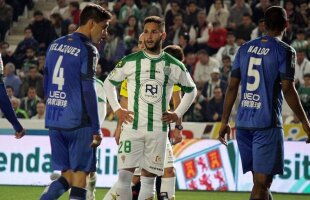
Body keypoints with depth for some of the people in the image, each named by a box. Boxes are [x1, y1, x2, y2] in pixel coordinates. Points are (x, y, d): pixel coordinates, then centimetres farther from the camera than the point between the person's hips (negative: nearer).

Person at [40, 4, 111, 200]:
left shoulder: (55, 45, 13)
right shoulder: (88, 50, -10)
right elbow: (88, 91, -14)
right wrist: (96, 129, -11)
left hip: (54, 120, 7)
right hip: (78, 123, -7)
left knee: (67, 175, 11)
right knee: (80, 175, 0)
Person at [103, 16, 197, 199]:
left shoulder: (174, 66, 3)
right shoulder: (130, 62, 0)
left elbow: (191, 90, 18)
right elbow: (109, 83, 14)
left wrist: (178, 114, 8)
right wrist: (117, 109, 4)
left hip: (158, 130, 1)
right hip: (132, 127, -1)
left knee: (148, 179, 5)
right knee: (124, 176, -10)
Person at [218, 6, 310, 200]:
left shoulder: (245, 49, 11)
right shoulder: (285, 51, -5)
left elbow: (233, 86, 10)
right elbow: (288, 89, -11)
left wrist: (225, 121, 15)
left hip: (243, 123, 6)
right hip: (268, 124, -6)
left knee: (262, 181, 15)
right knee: (261, 183, -7)